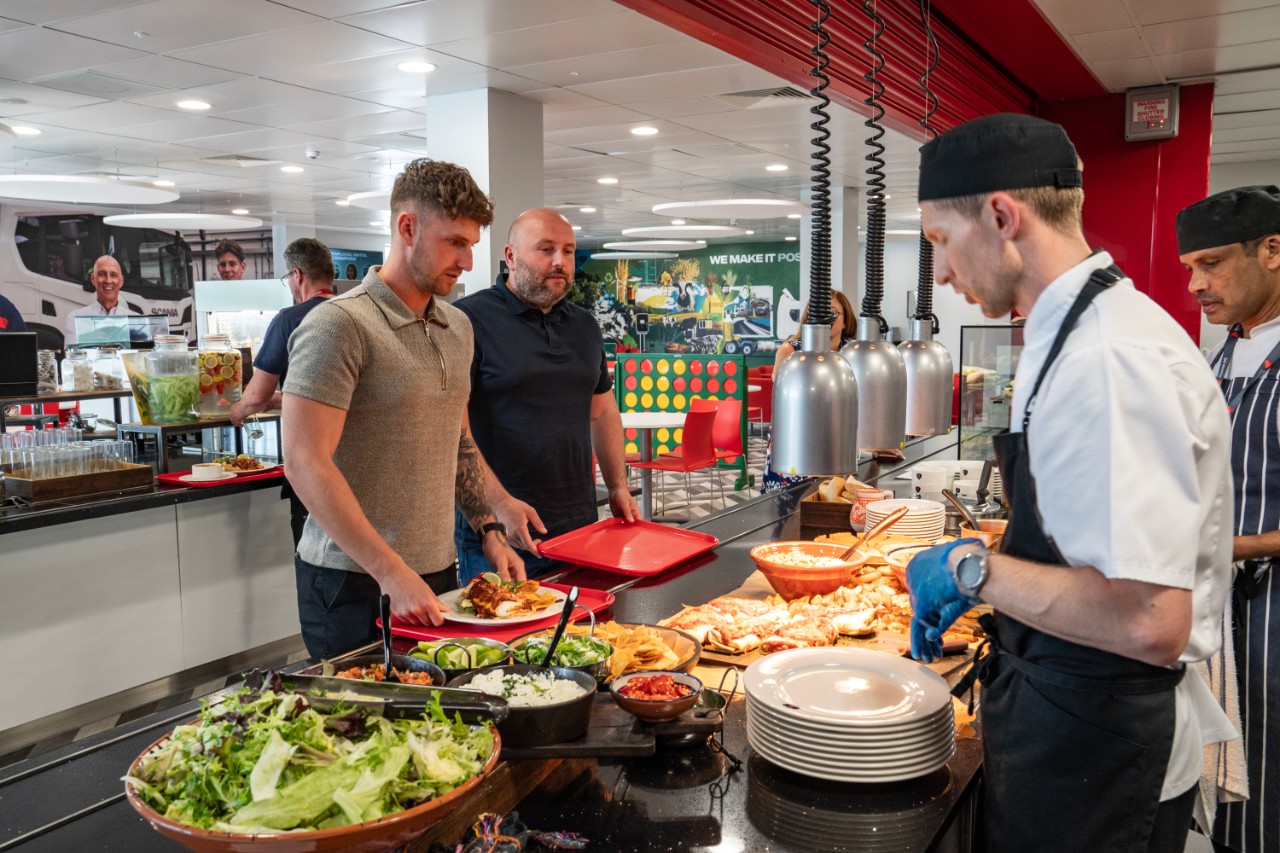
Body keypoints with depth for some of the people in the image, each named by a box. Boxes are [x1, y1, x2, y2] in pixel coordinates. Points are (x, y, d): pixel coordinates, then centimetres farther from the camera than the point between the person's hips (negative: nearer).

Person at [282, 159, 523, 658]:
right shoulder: (339, 325, -15)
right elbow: (305, 464, -20)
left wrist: (489, 532, 10)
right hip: (355, 584, -7)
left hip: (437, 572, 7)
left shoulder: (458, 327, 10)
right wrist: (391, 572, -22)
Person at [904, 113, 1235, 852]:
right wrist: (978, 577, 9)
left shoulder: (1114, 359, -26)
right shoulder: (1080, 330, 6)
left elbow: (1148, 620, -32)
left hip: (1097, 760, -9)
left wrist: (975, 569, -21)